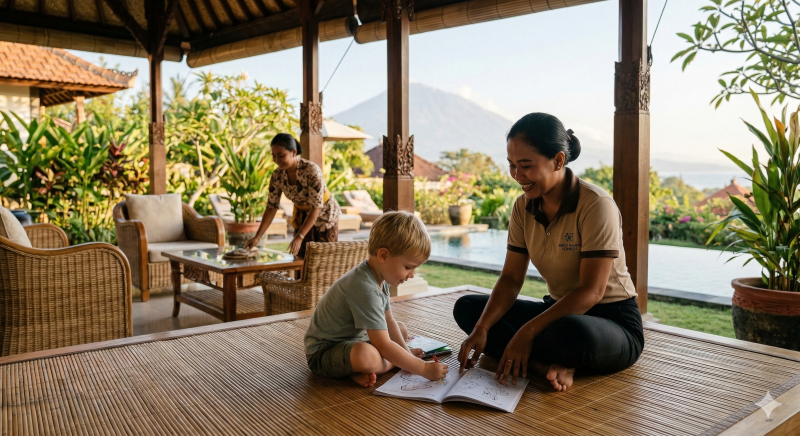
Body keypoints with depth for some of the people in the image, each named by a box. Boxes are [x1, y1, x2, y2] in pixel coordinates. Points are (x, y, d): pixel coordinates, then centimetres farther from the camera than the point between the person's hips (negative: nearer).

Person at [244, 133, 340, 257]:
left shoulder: (311, 170, -30)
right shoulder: (277, 176, -14)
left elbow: (316, 207, -30)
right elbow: (272, 207, -7)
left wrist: (299, 237, -36)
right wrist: (257, 237, -15)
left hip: (324, 216, -4)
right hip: (302, 217, 5)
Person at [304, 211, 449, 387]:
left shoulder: (381, 278, 1)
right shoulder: (365, 289, -31)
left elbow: (388, 321, 14)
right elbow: (384, 346, -30)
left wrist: (406, 352, 10)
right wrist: (424, 369, -24)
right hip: (323, 352, -11)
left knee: (402, 329, 18)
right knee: (366, 355, -41)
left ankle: (363, 368, -2)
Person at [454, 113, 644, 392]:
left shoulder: (597, 205, -20)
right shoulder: (523, 207, 1)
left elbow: (592, 291, -24)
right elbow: (511, 279, -2)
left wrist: (528, 332, -29)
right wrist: (481, 329, -17)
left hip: (612, 321, -7)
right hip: (560, 311, 7)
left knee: (572, 333, -42)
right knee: (467, 307, -5)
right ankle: (550, 366, -21)